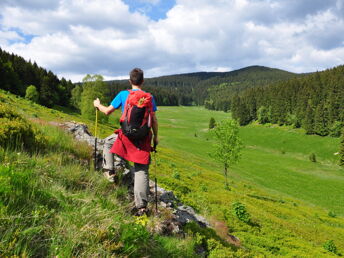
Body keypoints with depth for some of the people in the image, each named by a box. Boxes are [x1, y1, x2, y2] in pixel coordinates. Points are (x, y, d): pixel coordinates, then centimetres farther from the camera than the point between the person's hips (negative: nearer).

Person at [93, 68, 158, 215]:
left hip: (126, 136, -1)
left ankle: (109, 172, 26)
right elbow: (154, 120, 3)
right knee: (141, 171, 6)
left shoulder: (123, 95, -2)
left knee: (108, 142, 32)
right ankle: (141, 206, 5)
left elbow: (107, 111, 6)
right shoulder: (149, 97, 1)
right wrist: (155, 137, 15)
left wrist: (98, 105, 27)